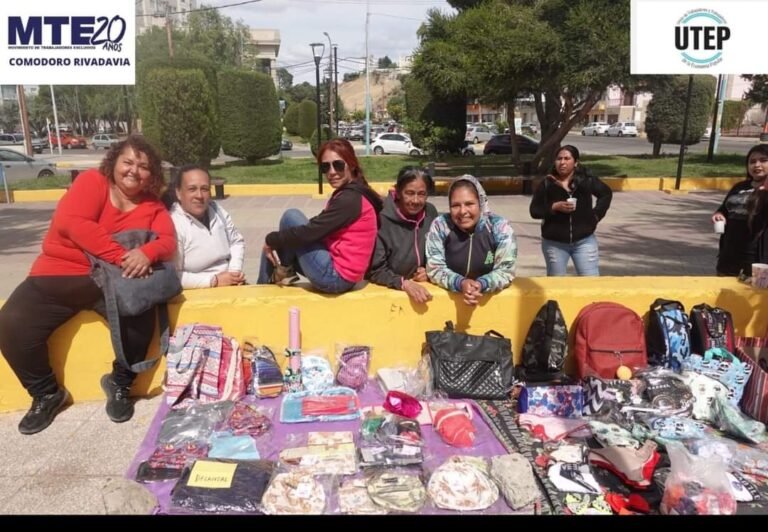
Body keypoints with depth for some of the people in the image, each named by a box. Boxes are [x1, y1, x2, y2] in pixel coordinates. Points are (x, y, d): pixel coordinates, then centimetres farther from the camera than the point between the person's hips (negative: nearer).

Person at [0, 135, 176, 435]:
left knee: (141, 314, -29)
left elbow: (168, 241, -6)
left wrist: (147, 253, -31)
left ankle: (120, 384, -1)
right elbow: (71, 222, -20)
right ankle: (47, 394, 5)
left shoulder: (153, 206, 7)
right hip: (61, 274, 0)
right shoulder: (93, 181, -3)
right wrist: (120, 256, -28)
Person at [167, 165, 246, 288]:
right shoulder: (172, 224, -14)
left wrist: (235, 271, 1)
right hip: (197, 293, -6)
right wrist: (214, 281, -17)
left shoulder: (218, 210, 6)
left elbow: (237, 241, 17)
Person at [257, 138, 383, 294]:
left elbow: (308, 232, -21)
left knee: (291, 216, -6)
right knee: (273, 245, 14)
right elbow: (317, 230, 15)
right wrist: (274, 242, 6)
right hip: (340, 272, 10)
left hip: (335, 276, -10)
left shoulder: (349, 199, -19)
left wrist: (271, 239, -4)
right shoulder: (349, 194, 11)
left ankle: (284, 271, 11)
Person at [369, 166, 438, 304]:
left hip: (427, 287, 3)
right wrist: (404, 283, -27)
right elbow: (376, 270, -13)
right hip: (390, 290, -3)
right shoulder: (382, 219, -14)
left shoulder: (431, 213, 1)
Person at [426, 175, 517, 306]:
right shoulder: (440, 225, -9)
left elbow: (506, 270, -9)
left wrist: (482, 284, -27)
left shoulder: (500, 227, -9)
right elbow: (435, 268, -7)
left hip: (490, 298, 0)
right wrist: (460, 283, -24)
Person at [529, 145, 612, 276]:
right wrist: (554, 207, -19)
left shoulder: (586, 179, -1)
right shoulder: (547, 184, -3)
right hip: (554, 243, 0)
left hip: (584, 240, 0)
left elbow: (606, 193, 15)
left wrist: (596, 214, 4)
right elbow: (534, 211, -4)